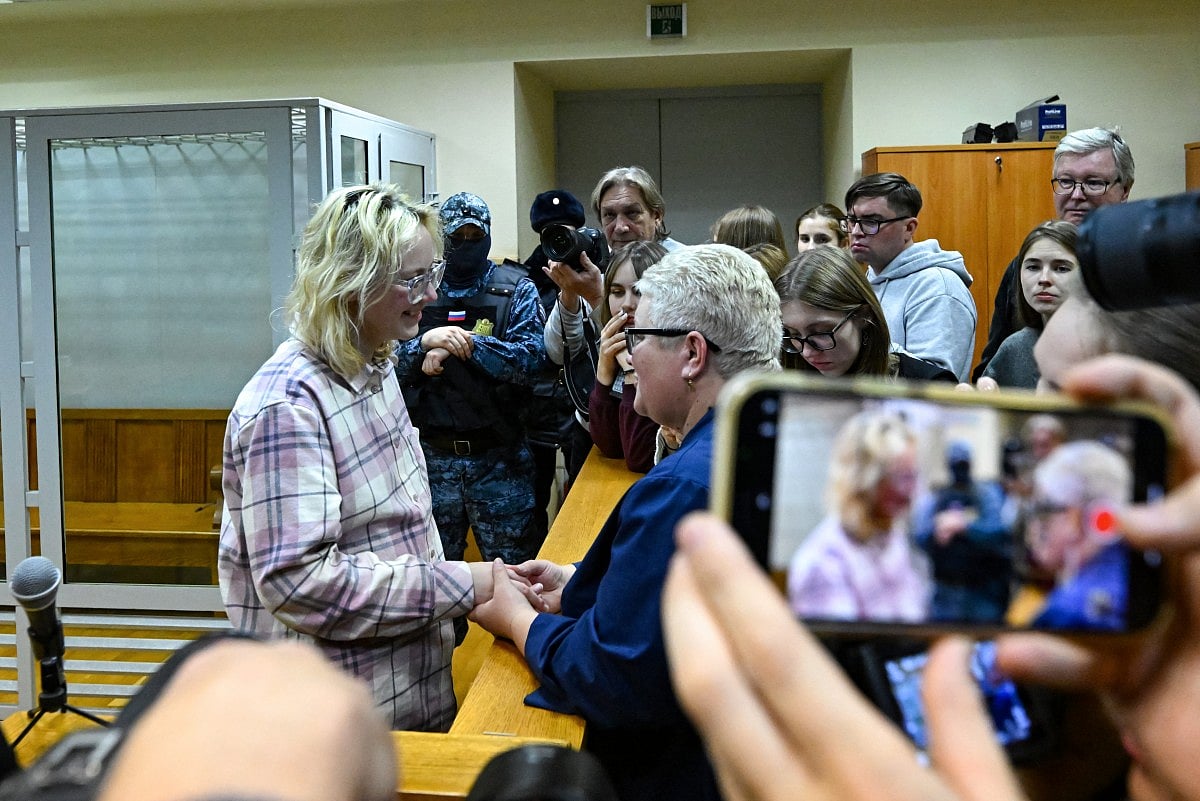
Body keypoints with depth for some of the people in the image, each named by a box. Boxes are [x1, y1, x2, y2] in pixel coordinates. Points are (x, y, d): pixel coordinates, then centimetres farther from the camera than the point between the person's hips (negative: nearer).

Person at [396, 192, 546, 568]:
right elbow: (389, 366, -1)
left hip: (498, 454, -2)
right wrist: (425, 342, -19)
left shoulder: (516, 290, 1)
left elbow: (530, 360, -13)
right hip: (434, 452, 2)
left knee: (510, 565, 5)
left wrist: (467, 342, -20)